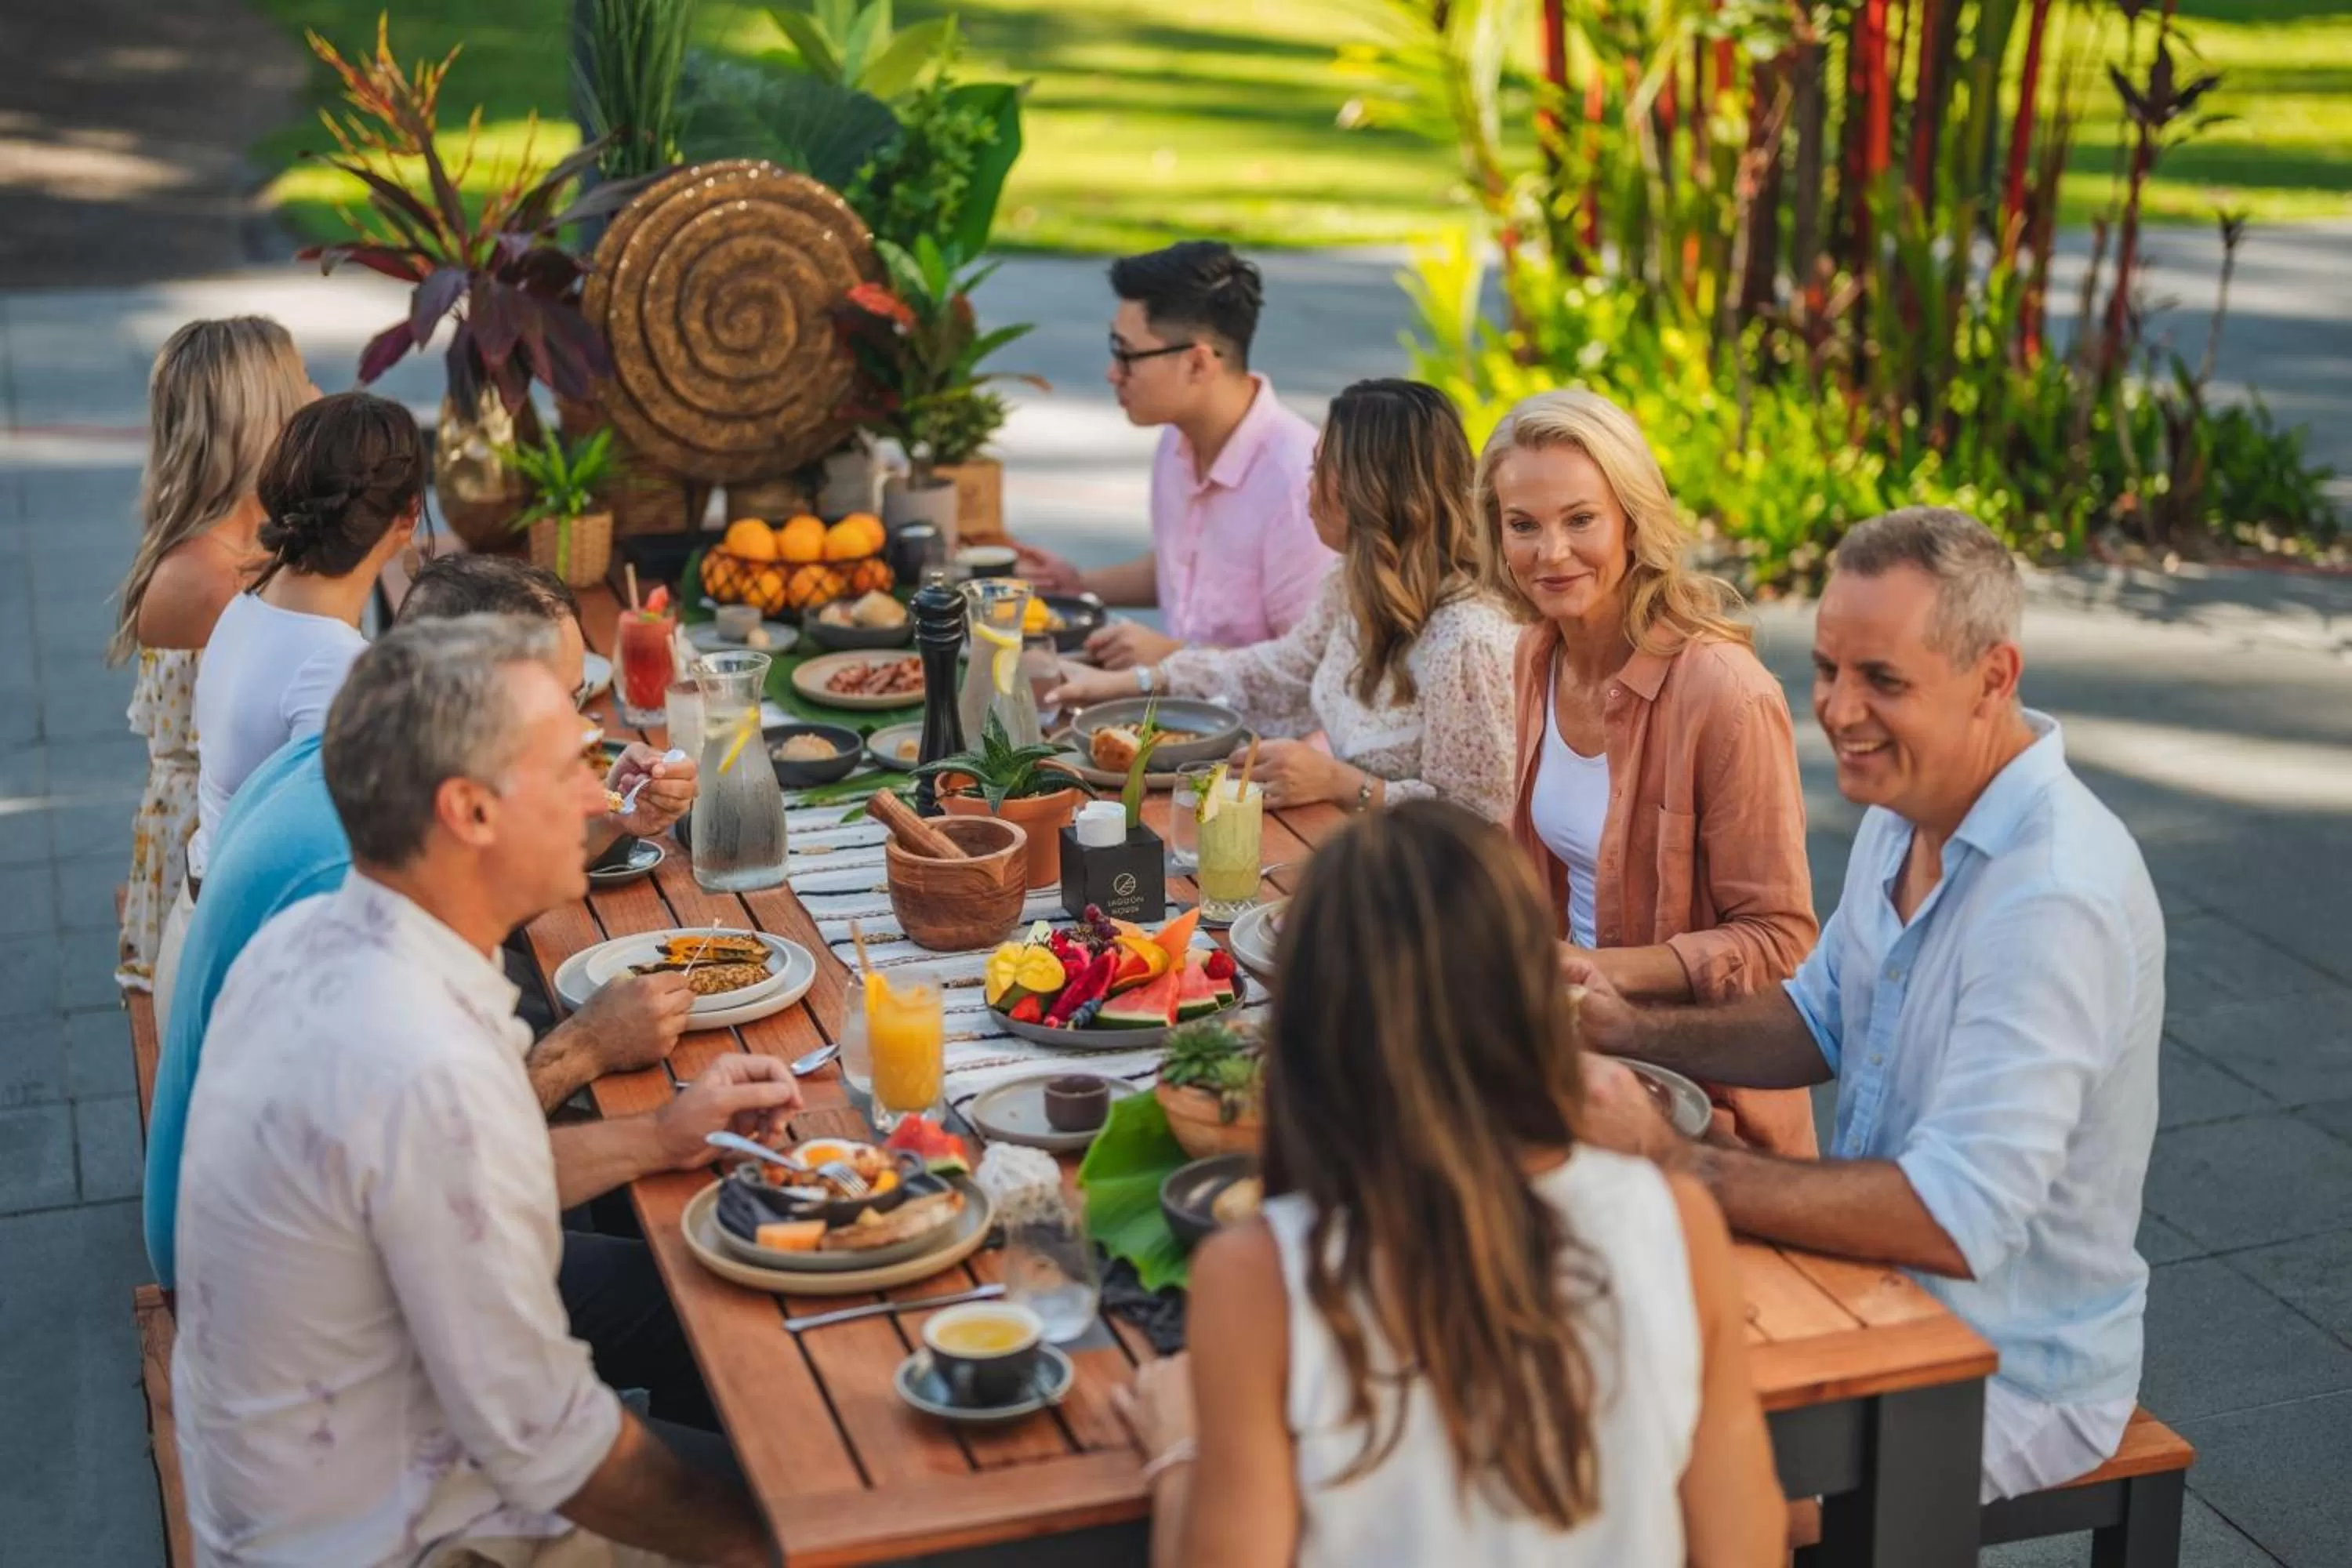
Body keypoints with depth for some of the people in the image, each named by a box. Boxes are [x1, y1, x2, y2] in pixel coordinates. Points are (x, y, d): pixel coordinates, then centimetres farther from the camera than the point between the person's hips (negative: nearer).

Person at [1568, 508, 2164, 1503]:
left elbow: (1956, 1219, -34)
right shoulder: (1907, 808, 1)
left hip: (2008, 1375, -8)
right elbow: (1823, 1021, 16)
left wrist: (1668, 1162, -33)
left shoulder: (2055, 899, -30)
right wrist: (1635, 1031, -2)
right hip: (1879, 1291, 9)